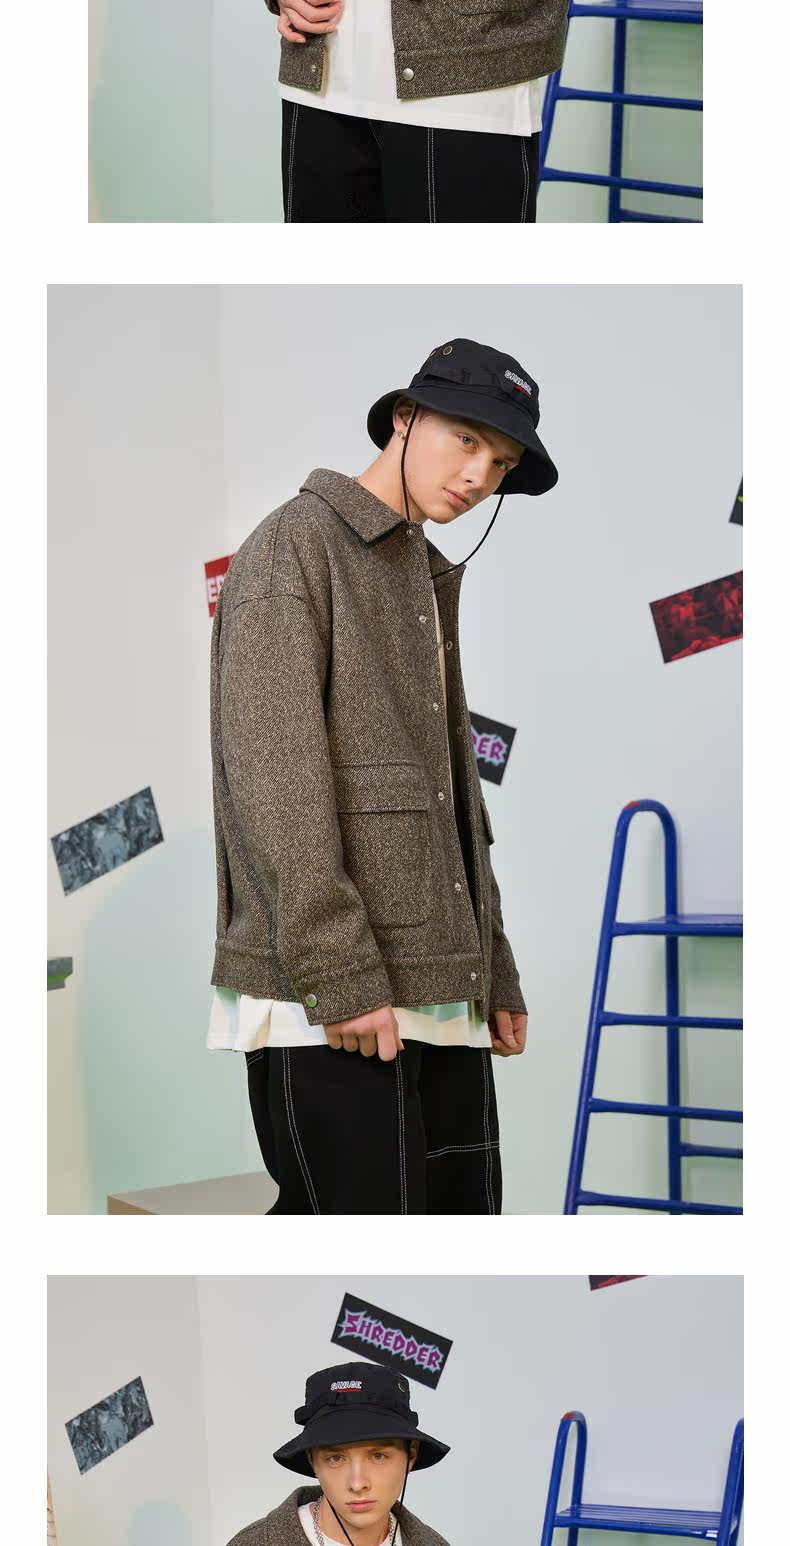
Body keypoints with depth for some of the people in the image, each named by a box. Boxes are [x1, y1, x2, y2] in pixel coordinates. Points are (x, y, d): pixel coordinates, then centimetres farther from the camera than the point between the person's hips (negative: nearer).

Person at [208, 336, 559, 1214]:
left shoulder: (424, 586, 24)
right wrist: (339, 975, -21)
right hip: (327, 1002, -8)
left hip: (434, 992, 9)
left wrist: (493, 973, 15)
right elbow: (268, 767, -14)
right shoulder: (292, 547, -3)